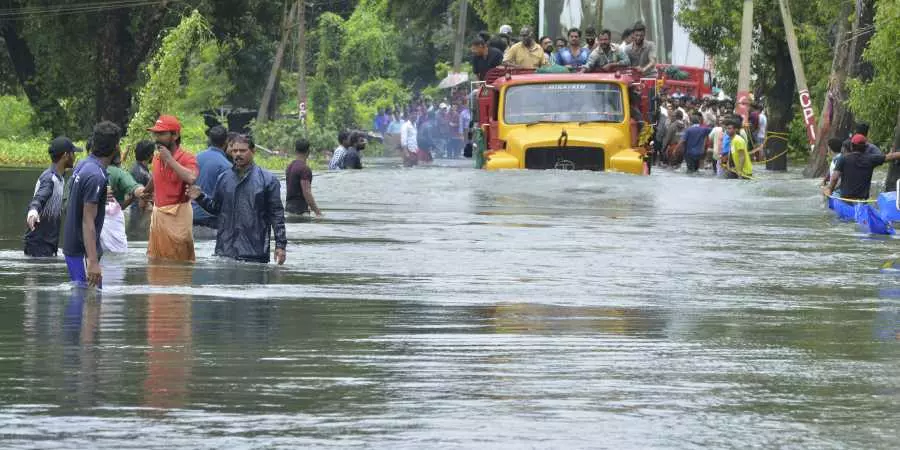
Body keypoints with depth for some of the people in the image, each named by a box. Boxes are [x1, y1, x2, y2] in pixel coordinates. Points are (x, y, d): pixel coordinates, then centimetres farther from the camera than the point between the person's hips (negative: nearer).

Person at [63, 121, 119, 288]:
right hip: (83, 251, -10)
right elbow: (88, 221, -24)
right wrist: (93, 262, -28)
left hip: (73, 247, 10)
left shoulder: (83, 166, 8)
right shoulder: (96, 176, -21)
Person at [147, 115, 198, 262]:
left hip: (178, 216, -8)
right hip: (158, 214, 8)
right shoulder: (157, 158, 11)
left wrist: (170, 160, -25)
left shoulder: (187, 158, -11)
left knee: (180, 262, -5)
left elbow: (191, 178, -32)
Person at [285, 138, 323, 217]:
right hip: (300, 208, -9)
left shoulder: (290, 166, 13)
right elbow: (306, 193, -21)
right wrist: (317, 212, -19)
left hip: (289, 206, 9)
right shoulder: (304, 169, -15)